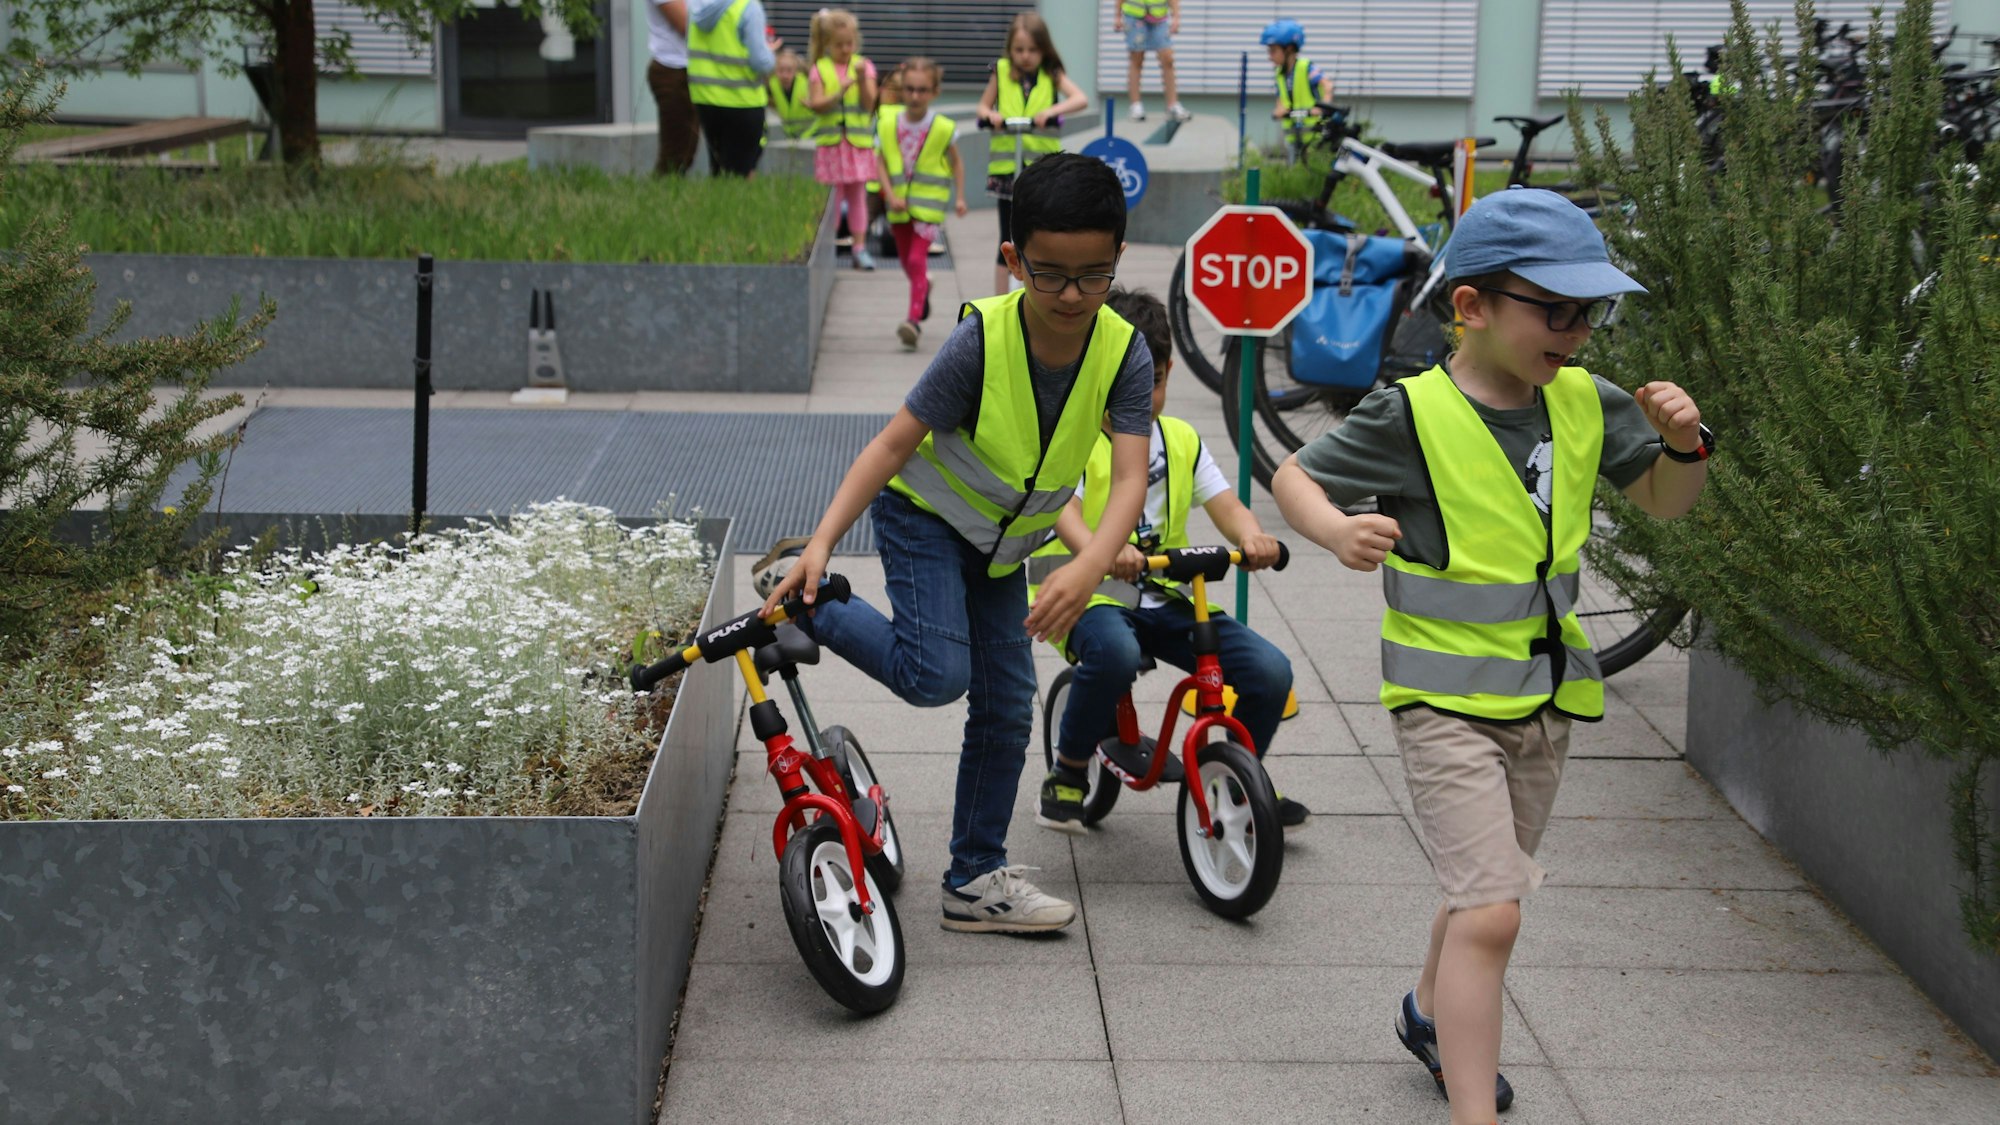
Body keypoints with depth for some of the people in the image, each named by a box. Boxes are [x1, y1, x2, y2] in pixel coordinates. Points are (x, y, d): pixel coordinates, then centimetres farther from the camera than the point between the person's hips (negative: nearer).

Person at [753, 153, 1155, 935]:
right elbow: (896, 442, -24)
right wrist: (823, 543, -34)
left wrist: (1087, 569, -48)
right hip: (927, 517, -4)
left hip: (1001, 545, 5)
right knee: (936, 675, -23)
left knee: (1007, 706, 7)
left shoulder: (1124, 355, -21)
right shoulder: (983, 337, -29)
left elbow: (1130, 479, -29)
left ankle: (977, 879, 21)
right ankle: (797, 586, -1)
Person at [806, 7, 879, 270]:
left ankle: (860, 248, 7)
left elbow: (869, 103, -2)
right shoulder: (820, 69, 1)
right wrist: (839, 93, -21)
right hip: (831, 142, -1)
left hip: (858, 142, 1)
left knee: (857, 194, 4)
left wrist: (862, 79, -17)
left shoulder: (864, 66, 5)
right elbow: (817, 105, -7)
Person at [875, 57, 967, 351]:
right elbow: (881, 163, 0)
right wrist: (890, 195, -11)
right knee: (905, 258, 19)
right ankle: (923, 288, 51)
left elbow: (956, 162, 3)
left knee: (917, 258, -14)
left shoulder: (943, 128, -10)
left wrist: (960, 197, 0)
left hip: (928, 204, -4)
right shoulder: (889, 124, -5)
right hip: (899, 203, 4)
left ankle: (915, 319, -14)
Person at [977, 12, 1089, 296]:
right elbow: (983, 107, 10)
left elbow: (1081, 99, -13)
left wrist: (1052, 110, -30)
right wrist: (991, 115, -14)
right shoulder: (1001, 72, 4)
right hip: (1007, 166, 1)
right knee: (1008, 240, 4)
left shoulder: (1052, 75, 0)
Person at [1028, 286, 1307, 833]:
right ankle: (1068, 771, -13)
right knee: (1114, 652, -40)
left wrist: (1251, 537, -22)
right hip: (1088, 592, -5)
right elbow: (1063, 509, -20)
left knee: (1269, 670, -13)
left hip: (1164, 597, 5)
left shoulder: (1181, 440, 14)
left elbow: (1224, 504, 3)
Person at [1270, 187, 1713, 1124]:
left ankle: (1432, 1014, 51)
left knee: (1490, 889, 24)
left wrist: (1682, 442, -10)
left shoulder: (1584, 404, 0)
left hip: (1547, 696, 7)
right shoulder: (1414, 414, -17)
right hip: (1447, 702, -7)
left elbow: (1664, 501, 11)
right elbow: (1293, 477, -8)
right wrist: (1338, 531, -29)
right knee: (1489, 913, -15)